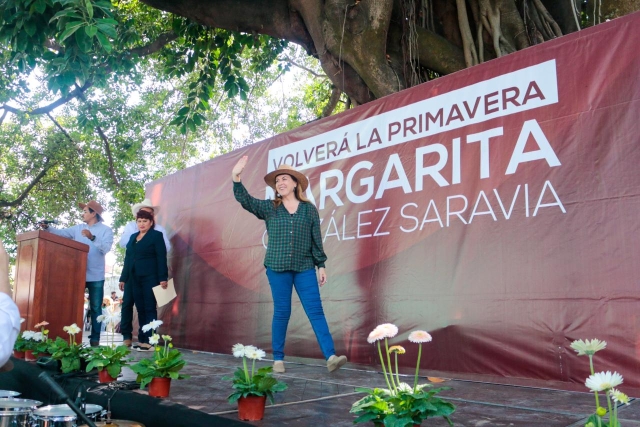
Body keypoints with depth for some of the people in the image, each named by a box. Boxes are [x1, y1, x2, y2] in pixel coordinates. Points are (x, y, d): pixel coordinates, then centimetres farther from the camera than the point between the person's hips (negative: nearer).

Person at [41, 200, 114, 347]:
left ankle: (95, 338, 7)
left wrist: (92, 238, -27)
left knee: (95, 308, 3)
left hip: (95, 276, -4)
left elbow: (106, 248, -16)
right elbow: (61, 233, 4)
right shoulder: (78, 228, 12)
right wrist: (47, 228, -9)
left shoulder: (106, 230, -3)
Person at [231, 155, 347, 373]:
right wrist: (236, 177, -19)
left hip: (305, 268, 0)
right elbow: (245, 200, -6)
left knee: (316, 311, -5)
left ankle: (330, 357, -8)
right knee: (281, 313, 4)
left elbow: (316, 239, 6)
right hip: (277, 267, 0)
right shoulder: (269, 208, 7)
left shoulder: (309, 209, 7)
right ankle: (278, 359, 15)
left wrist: (321, 265, 3)